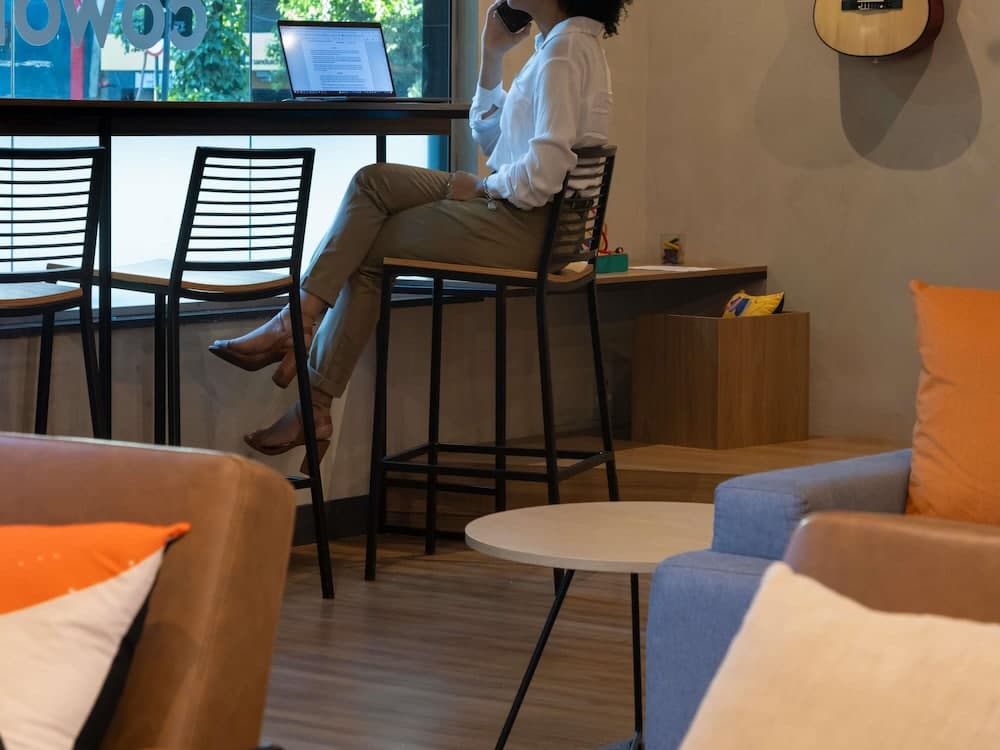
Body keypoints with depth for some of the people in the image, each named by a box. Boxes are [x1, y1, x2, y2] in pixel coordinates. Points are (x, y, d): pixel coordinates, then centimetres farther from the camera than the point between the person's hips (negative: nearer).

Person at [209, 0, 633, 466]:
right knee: (372, 181, 5)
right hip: (508, 206, 10)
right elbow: (489, 139, 23)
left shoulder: (566, 48, -15)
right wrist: (492, 55, 13)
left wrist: (482, 188, -8)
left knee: (367, 249, 1)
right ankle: (300, 319, -1)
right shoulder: (557, 43, 17)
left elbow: (543, 173, -25)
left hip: (527, 226, -10)